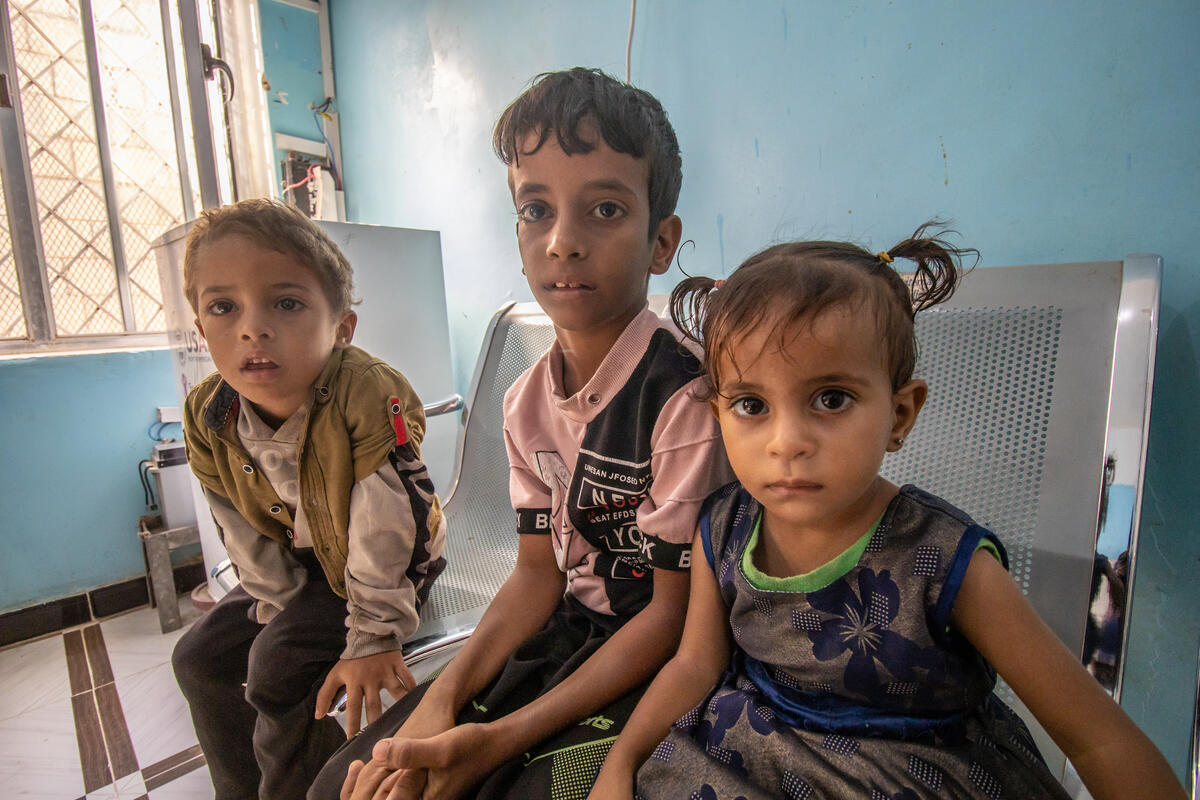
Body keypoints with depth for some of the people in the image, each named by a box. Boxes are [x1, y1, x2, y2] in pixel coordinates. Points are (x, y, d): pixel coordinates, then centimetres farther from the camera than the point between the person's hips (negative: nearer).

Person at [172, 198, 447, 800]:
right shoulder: (206, 417, -16)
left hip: (395, 563, -7)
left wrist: (372, 639, -23)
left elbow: (384, 532, -30)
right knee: (200, 658, 13)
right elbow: (247, 536, -4)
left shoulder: (370, 398, -36)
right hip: (302, 561, 7)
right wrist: (282, 607, -3)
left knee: (280, 667, -18)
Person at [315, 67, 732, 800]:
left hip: (657, 658, -4)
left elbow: (673, 609, -17)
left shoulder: (685, 398, -23)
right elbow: (540, 569, 3)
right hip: (564, 631, 5)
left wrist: (501, 738, -19)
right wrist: (443, 697, -10)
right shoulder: (529, 402, -1)